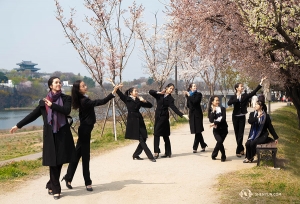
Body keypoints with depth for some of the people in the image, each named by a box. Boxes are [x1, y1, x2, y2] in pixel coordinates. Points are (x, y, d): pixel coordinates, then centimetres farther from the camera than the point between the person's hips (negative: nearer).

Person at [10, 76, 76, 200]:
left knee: (59, 161, 3)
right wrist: (18, 125, 12)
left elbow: (66, 111, -14)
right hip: (50, 135, 0)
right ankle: (55, 189, 8)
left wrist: (52, 105, -15)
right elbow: (33, 115, 12)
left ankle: (51, 185, 23)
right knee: (53, 162, -2)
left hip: (62, 134, 0)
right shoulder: (44, 102, 7)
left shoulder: (66, 98, 5)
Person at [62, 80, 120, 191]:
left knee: (77, 154, 14)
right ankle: (88, 183, 5)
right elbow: (102, 102, -29)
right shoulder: (84, 101, -22)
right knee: (85, 157, -3)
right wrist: (113, 93, -33)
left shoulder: (83, 99, 6)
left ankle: (68, 178, 21)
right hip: (85, 130, -10)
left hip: (84, 129, 10)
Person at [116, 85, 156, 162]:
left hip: (139, 121, 6)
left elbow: (150, 105, 10)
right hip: (132, 121, -5)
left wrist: (144, 101, -6)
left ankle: (135, 155, 18)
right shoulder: (127, 99, 3)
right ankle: (150, 156, -4)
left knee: (143, 138, 3)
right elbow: (119, 93, -6)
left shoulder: (138, 100, 13)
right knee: (141, 140, -5)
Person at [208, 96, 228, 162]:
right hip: (216, 130, -1)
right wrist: (213, 111, -13)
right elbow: (211, 120, -11)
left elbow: (223, 118, -13)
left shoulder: (222, 109, 1)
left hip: (223, 129, 1)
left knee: (219, 142, -8)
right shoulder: (210, 110, 3)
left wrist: (215, 123, -18)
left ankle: (214, 155, 17)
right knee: (219, 141, -22)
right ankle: (223, 156, -3)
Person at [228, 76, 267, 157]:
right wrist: (237, 99, -24)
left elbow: (254, 92, -8)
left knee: (240, 134, -4)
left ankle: (238, 151, -1)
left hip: (242, 117, 0)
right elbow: (229, 103, -19)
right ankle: (241, 149, 20)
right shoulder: (233, 97, -1)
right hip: (235, 117, 0)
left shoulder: (245, 96, 2)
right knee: (237, 134, 6)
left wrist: (261, 83, -13)